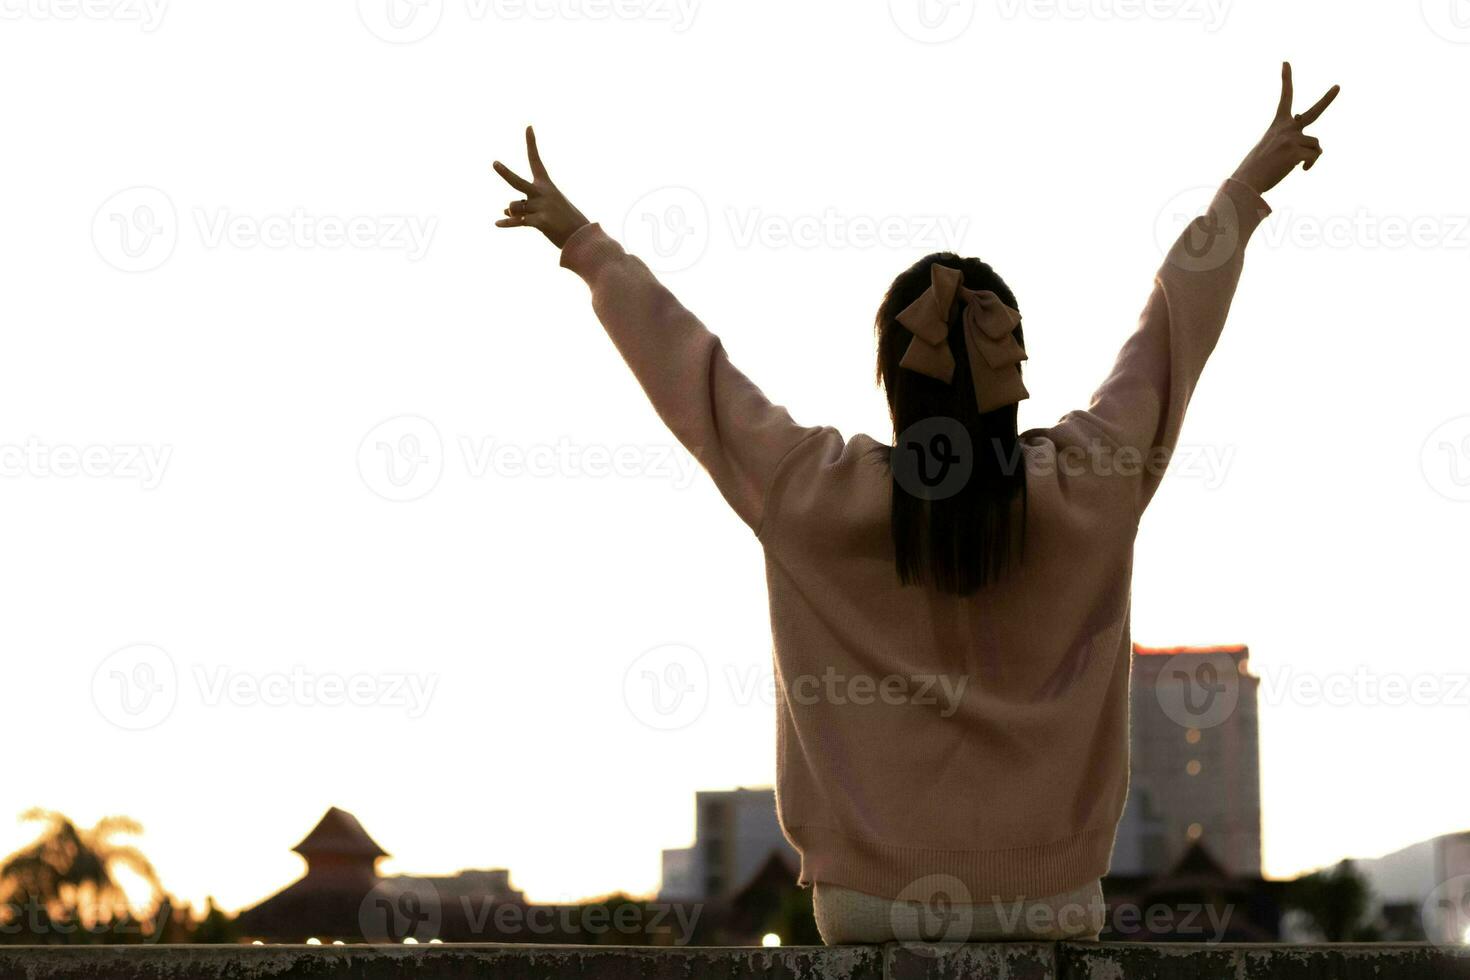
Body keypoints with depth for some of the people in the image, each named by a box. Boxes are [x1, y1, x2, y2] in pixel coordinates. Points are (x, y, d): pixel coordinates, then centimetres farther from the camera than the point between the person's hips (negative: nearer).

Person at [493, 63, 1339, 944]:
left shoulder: (822, 497, -8)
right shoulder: (1082, 488, -6)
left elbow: (688, 363, 4)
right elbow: (1173, 330, 8)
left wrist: (582, 240, 17)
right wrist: (1251, 184, 22)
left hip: (872, 894, 0)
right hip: (1046, 894, 0)